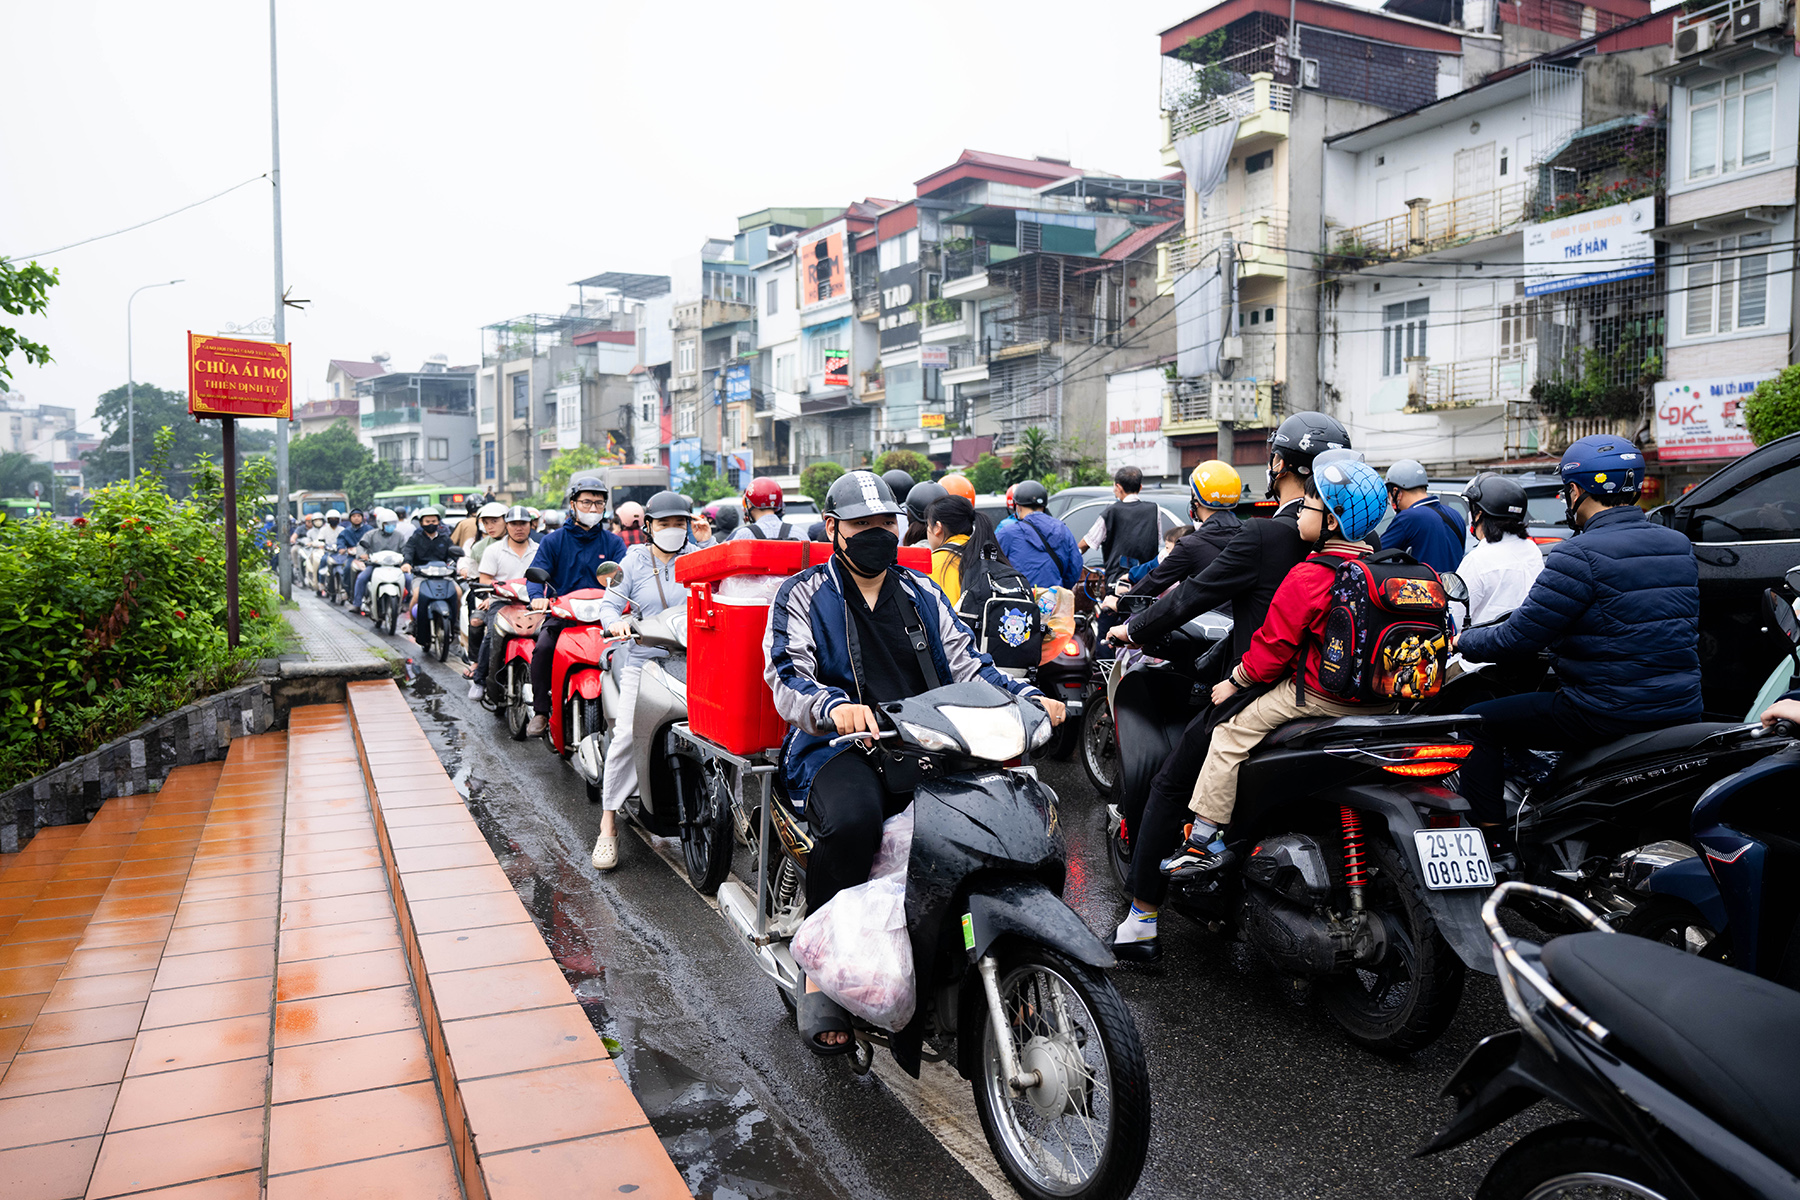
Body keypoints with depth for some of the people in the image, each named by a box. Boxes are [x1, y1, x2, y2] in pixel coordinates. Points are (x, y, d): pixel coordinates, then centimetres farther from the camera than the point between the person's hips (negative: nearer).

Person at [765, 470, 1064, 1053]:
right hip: (840, 746, -4)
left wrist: (1027, 697, -3)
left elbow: (965, 663, 17)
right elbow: (787, 677, -7)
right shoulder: (803, 595, 8)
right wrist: (835, 708, -30)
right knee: (850, 820, -38)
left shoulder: (921, 592, 21)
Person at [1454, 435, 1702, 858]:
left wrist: (1463, 643, 2)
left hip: (1608, 712, -8)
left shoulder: (1580, 555, -17)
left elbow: (1520, 636, -16)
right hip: (1682, 710, 8)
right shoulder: (1681, 546, 9)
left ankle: (1496, 850, 2)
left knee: (1478, 724, 4)